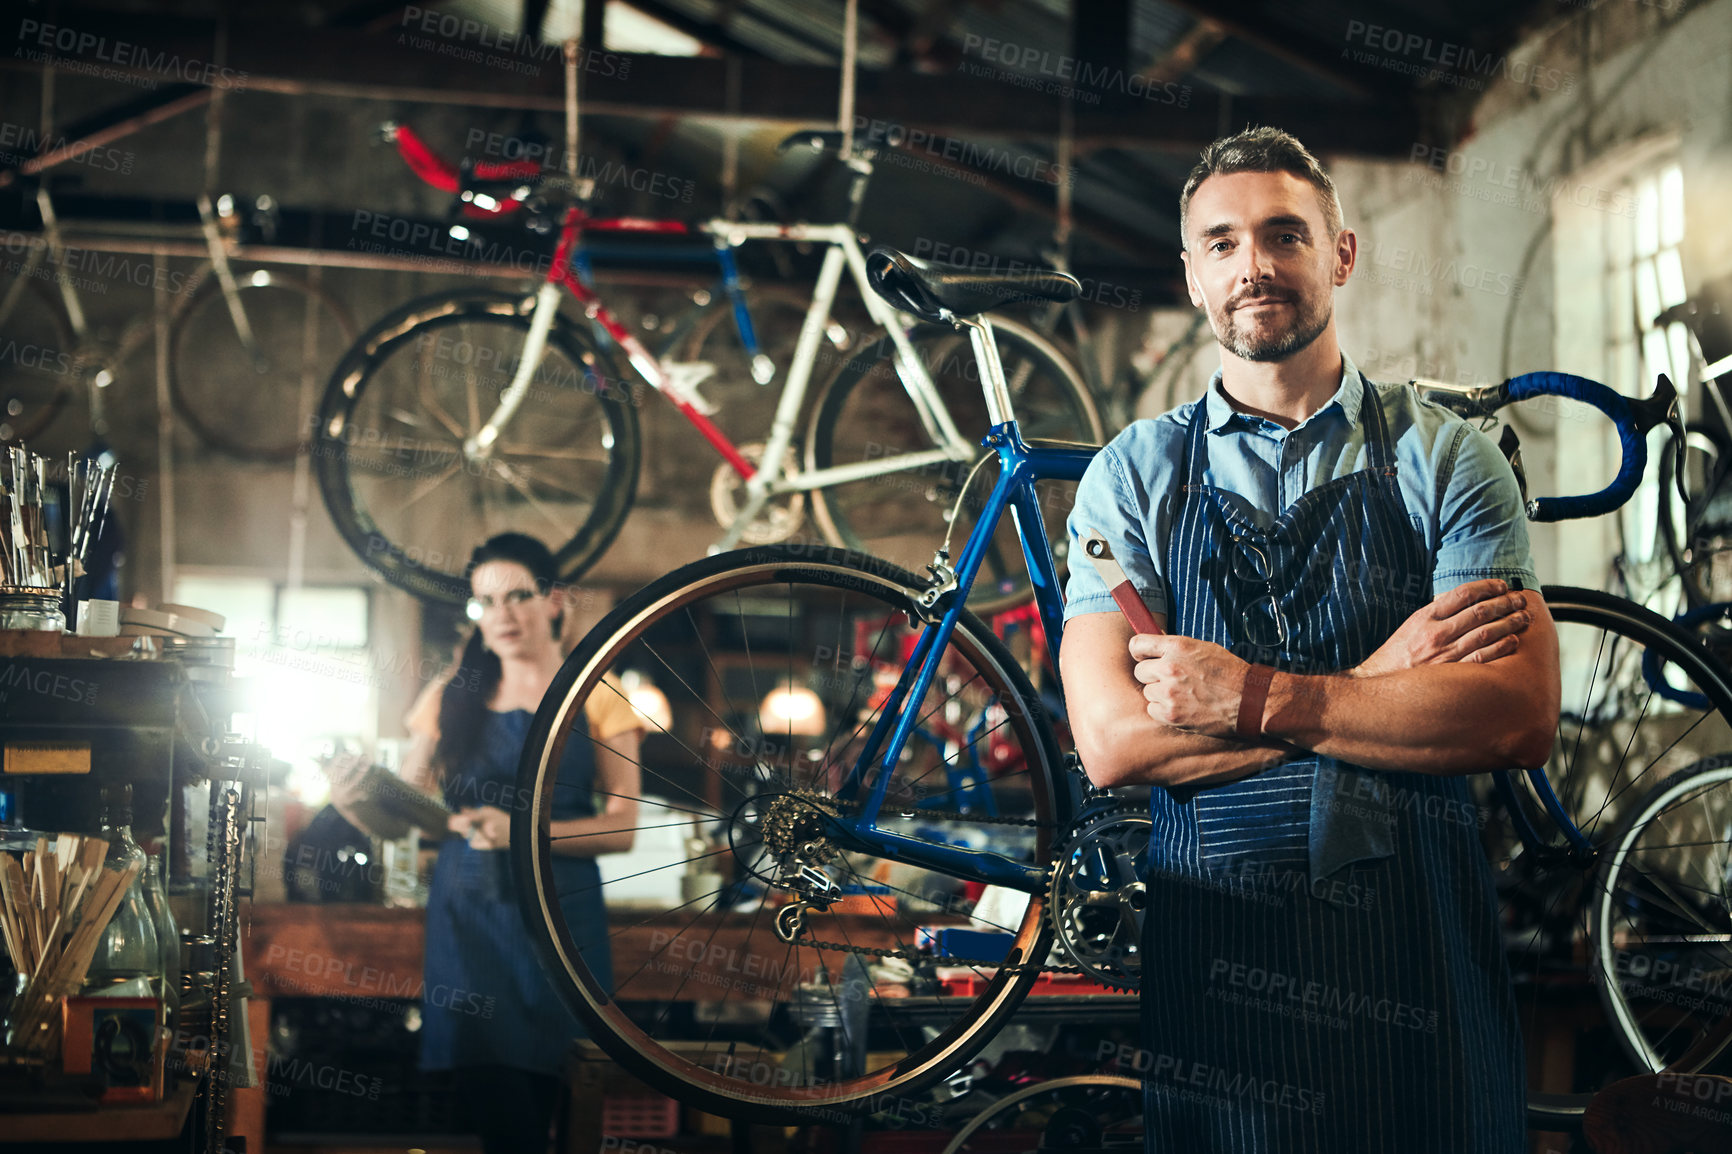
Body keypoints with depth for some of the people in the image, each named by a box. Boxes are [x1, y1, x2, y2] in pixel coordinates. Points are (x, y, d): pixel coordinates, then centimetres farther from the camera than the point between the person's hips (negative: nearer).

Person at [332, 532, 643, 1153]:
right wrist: (355, 803, -14)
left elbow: (620, 829, -2)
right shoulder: (452, 697, 11)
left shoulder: (595, 700, 6)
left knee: (541, 1099, -8)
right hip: (466, 915, 1)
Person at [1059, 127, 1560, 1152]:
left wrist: (1257, 700, -16)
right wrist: (1376, 681, -13)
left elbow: (1521, 718, -11)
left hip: (1420, 958, 0)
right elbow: (1113, 740, -9)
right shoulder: (1135, 474, 4)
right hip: (1215, 961, 0)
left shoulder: (1443, 457, 3)